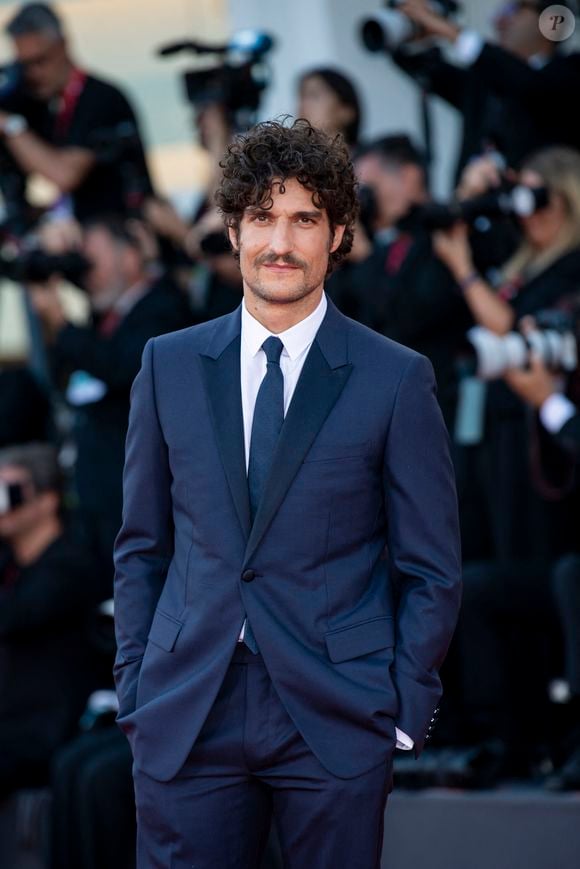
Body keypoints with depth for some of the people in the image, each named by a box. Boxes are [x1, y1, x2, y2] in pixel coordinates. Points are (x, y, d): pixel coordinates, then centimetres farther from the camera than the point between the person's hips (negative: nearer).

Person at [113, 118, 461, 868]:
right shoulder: (170, 365, 9)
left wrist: (404, 711, -3)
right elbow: (141, 546, 14)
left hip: (337, 722, -2)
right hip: (185, 720, 2)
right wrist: (134, 686, 6)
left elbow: (430, 571, 3)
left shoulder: (396, 381, 1)